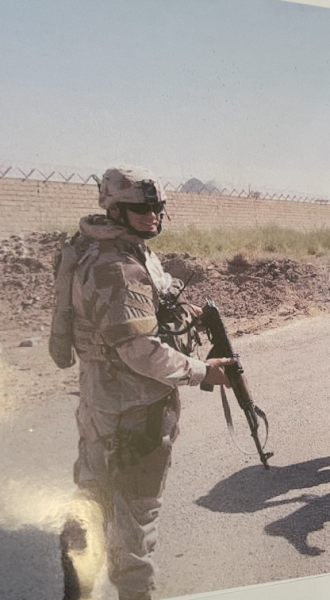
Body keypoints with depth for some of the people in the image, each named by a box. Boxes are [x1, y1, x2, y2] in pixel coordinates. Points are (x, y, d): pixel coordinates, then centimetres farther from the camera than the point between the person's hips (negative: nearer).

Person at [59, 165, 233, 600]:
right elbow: (140, 350, -26)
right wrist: (201, 371, -18)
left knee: (97, 486, 22)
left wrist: (182, 314, 1)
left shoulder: (137, 252, 8)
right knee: (136, 502, 8)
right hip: (132, 409, -10)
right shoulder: (115, 268, -25)